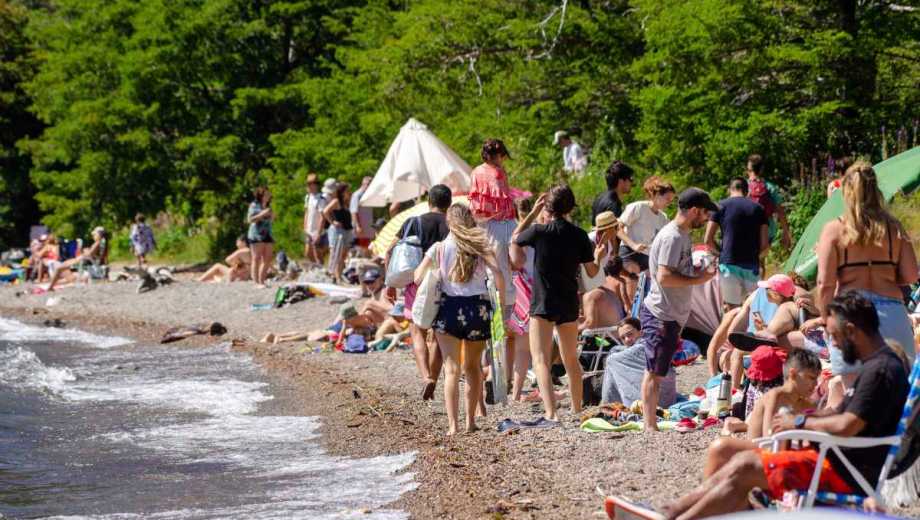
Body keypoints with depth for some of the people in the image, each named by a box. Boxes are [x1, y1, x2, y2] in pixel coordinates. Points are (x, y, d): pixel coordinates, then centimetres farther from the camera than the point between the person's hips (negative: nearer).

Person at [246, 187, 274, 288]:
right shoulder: (254, 205, -2)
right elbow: (250, 219, -9)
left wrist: (272, 217, 5)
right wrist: (262, 214, -16)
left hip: (267, 235, 7)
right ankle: (256, 282, -8)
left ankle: (262, 281, 9)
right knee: (257, 258, -7)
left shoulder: (268, 206, 17)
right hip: (256, 235, -7)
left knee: (267, 259, 2)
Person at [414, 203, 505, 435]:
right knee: (473, 366, 17)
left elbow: (418, 277, -4)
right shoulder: (481, 245, 1)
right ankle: (471, 420, 18)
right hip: (478, 307, 2)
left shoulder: (439, 248, 0)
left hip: (449, 308, -1)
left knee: (452, 369, -2)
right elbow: (497, 273, -12)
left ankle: (452, 424, -12)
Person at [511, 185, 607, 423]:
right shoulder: (579, 235, -1)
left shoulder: (539, 231, -11)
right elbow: (592, 271, 6)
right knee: (571, 359, 21)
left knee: (540, 359, -10)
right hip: (569, 304, 5)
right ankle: (576, 410, 32)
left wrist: (533, 212, 13)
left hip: (542, 304, -5)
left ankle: (551, 413, -26)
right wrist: (599, 256, 27)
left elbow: (514, 239, 10)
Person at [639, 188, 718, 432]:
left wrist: (697, 272, 8)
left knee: (655, 372, 13)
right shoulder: (671, 237, -18)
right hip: (661, 316, -10)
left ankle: (649, 424, 18)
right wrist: (697, 280, -17)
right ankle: (650, 426, -2)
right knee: (655, 372, -5)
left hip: (670, 316, 10)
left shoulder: (682, 235, 14)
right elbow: (664, 277, -24)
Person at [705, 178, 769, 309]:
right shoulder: (758, 208, 8)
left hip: (729, 265, -2)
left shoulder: (721, 206, 3)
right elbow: (765, 244, 3)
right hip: (752, 267, 2)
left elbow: (708, 240, 0)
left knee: (731, 309, 2)